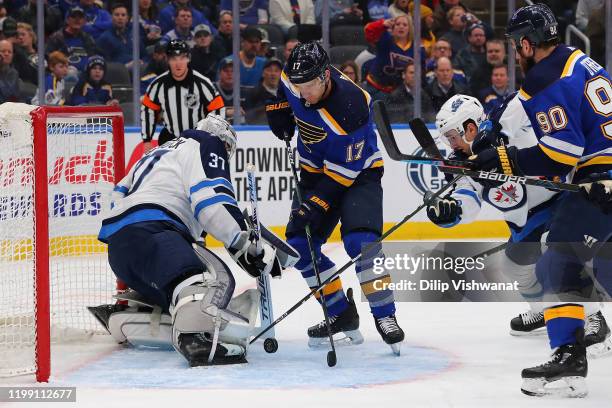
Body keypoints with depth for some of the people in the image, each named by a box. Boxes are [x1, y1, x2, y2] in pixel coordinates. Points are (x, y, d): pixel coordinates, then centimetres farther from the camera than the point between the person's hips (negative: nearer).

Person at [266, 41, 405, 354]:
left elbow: (345, 170, -28)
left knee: (360, 241, -26)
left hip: (357, 172, -7)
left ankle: (384, 316, -17)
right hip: (316, 171, 7)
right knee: (299, 245, -2)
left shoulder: (351, 107, -33)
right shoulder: (292, 80, -14)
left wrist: (316, 204, -29)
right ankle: (342, 314, 10)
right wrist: (280, 111, 2)